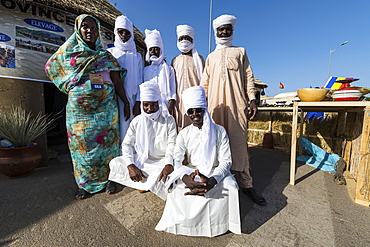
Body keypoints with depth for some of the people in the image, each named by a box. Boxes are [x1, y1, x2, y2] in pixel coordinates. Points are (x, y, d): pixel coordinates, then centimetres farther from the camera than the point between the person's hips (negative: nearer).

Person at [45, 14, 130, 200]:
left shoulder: (106, 56, 9)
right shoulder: (69, 52, 12)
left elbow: (117, 82, 3)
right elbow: (50, 67, 24)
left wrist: (126, 103, -4)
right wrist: (71, 87, 11)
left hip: (105, 107, -1)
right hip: (78, 108, 2)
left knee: (106, 142, 1)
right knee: (81, 144, 5)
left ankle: (108, 179, 15)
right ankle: (84, 184, 19)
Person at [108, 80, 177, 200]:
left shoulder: (168, 120, -6)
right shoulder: (137, 121, 0)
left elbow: (172, 144, -12)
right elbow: (127, 144, -3)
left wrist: (168, 164, -30)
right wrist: (130, 165, -19)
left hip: (162, 161, -3)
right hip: (141, 159, 4)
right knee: (115, 163, -13)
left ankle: (145, 183, 0)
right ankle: (146, 184, -6)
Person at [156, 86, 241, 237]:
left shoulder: (219, 131, -3)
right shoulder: (184, 134, 1)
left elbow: (226, 161, -8)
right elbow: (176, 161, -8)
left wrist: (211, 181, -27)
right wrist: (186, 178, -31)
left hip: (215, 174, 0)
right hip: (190, 174, 1)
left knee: (230, 186, -28)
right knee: (177, 188, -27)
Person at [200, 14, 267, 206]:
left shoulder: (240, 52, 20)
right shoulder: (211, 57, 23)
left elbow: (249, 77, 11)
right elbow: (205, 82, 17)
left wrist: (252, 100, -2)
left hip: (237, 104, -1)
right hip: (216, 105, 2)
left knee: (239, 142, -5)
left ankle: (245, 183, 5)